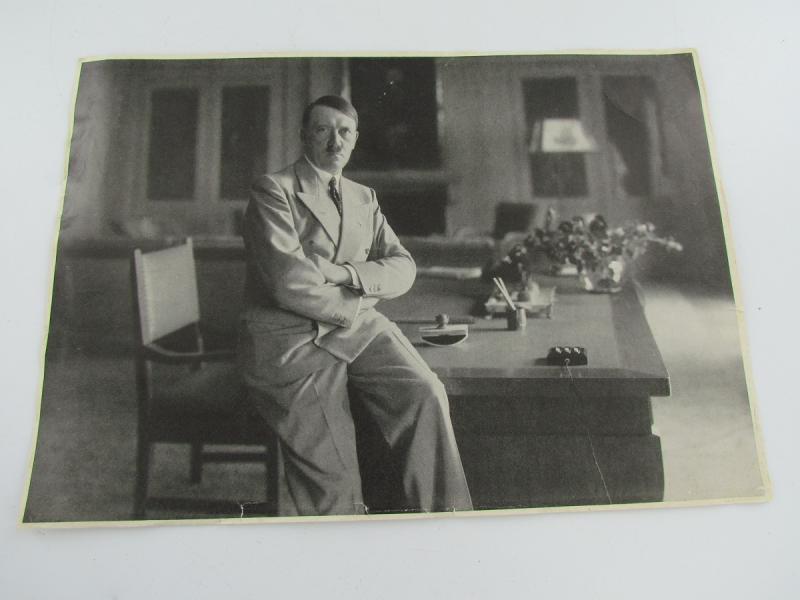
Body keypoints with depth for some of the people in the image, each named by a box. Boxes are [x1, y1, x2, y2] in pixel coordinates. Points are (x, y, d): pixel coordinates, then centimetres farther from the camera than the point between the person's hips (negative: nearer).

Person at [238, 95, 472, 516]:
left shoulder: (364, 198, 20)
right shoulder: (273, 191, 0)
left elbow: (402, 268, 8)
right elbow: (290, 282, -14)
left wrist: (345, 273, -10)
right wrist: (354, 306, -4)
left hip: (358, 328, 5)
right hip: (288, 337, -5)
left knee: (426, 394, -20)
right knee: (333, 472, -16)